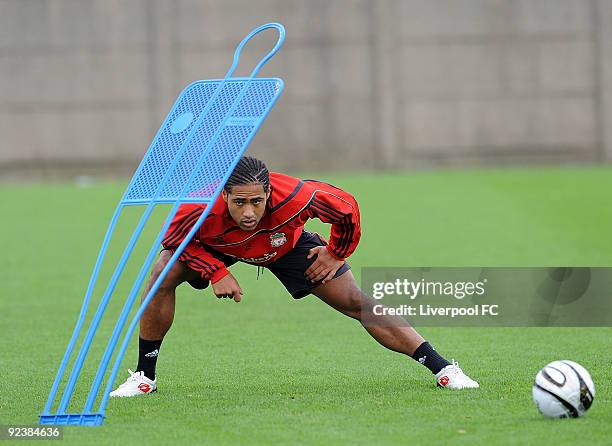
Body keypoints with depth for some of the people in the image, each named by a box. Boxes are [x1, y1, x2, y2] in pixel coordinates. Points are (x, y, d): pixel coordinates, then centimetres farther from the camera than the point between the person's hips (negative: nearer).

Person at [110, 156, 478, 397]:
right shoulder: (200, 209, -42)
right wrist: (215, 273, -26)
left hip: (286, 244, 0)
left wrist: (336, 253, -10)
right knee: (162, 277, -25)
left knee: (356, 303, -8)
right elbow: (175, 239, -17)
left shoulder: (293, 198, -42)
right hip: (215, 247, 0)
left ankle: (442, 367, -2)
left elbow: (347, 207, -23)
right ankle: (144, 376, -7)